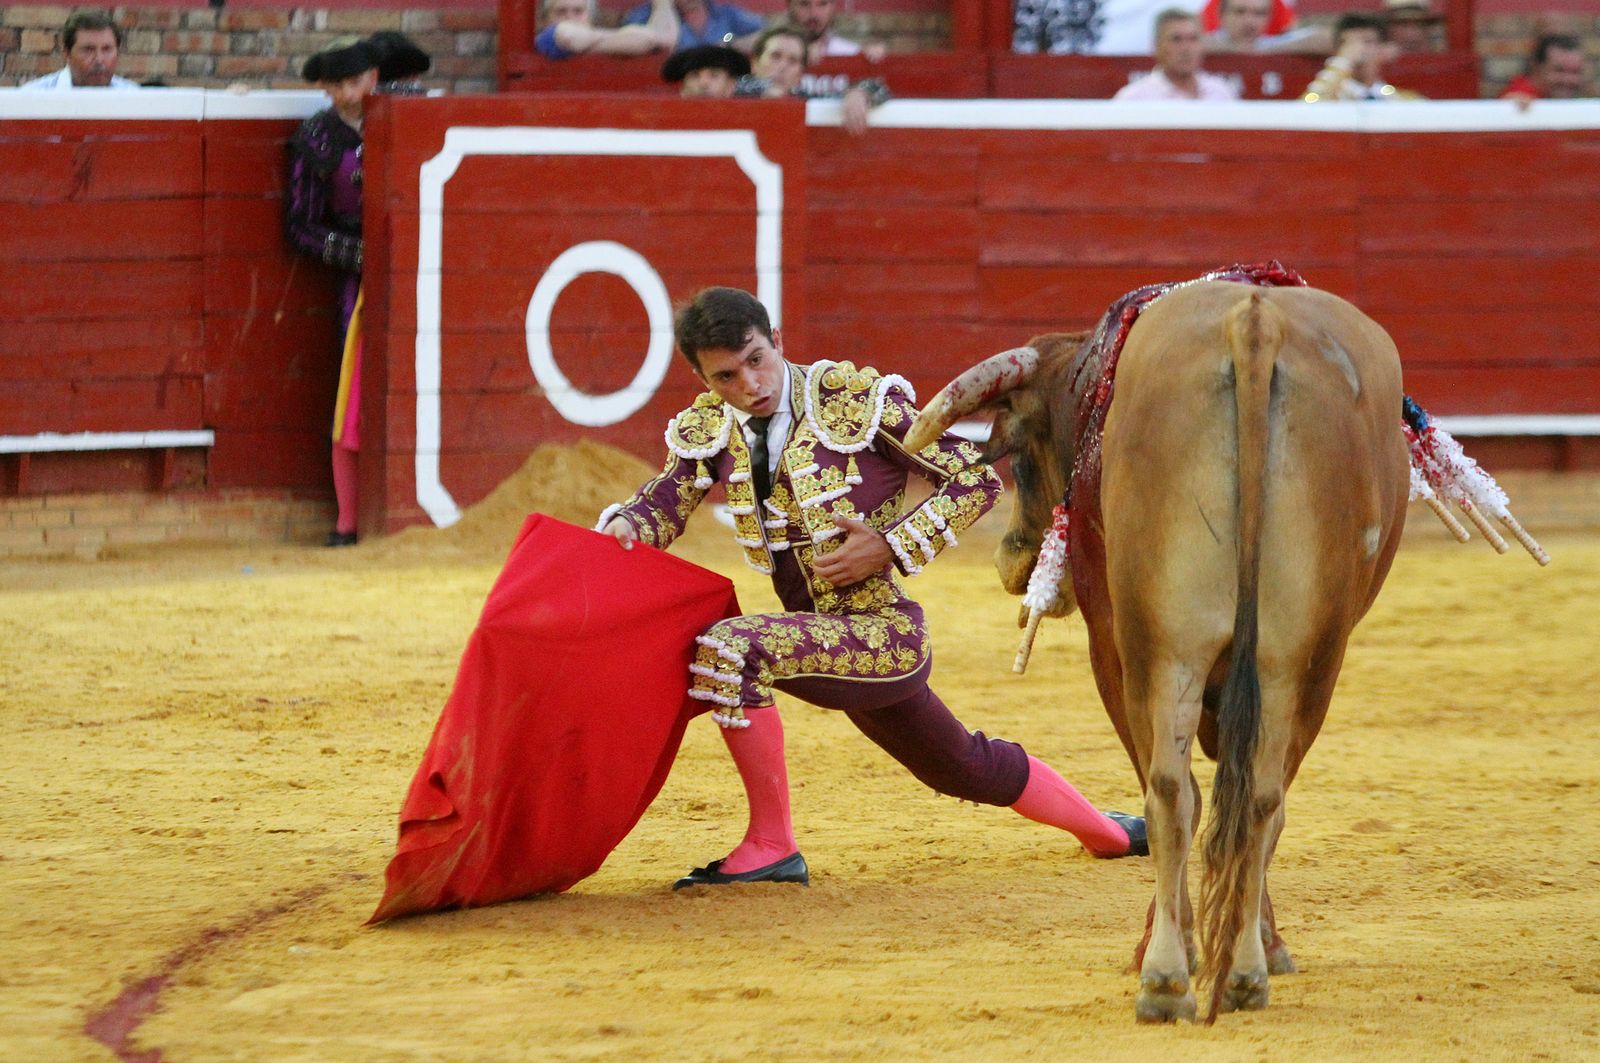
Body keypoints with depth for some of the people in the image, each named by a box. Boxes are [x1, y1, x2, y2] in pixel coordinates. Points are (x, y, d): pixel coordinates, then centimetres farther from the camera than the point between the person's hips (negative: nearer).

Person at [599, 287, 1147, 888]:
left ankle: (770, 846, -16)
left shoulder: (860, 400, -14)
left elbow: (977, 479, -10)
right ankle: (1105, 831, 51)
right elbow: (664, 501, 5)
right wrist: (626, 525, -19)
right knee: (970, 768, 25)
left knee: (727, 650, -28)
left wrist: (891, 547, -18)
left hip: (888, 634, -7)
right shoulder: (710, 429, 2)